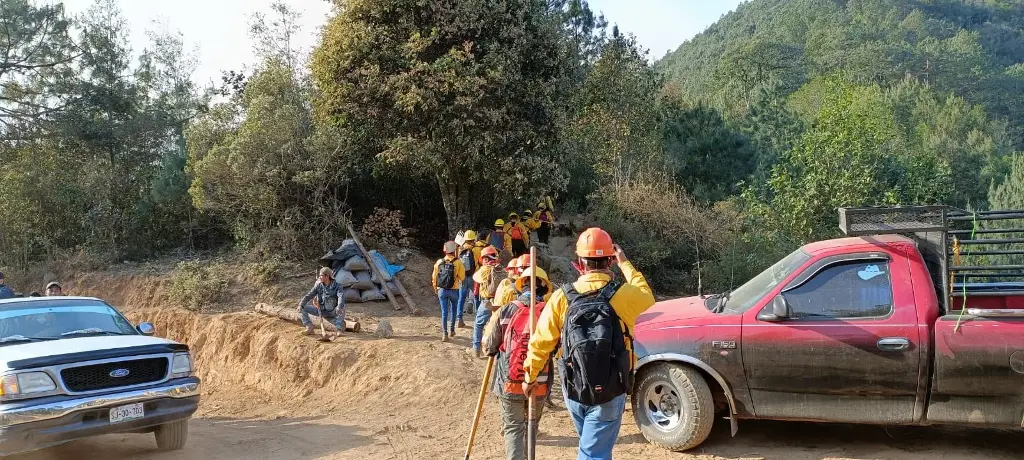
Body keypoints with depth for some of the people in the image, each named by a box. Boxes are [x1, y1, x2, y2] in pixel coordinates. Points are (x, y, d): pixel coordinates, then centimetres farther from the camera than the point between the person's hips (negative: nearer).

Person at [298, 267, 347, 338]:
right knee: (302, 308, -9)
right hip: (321, 311, 4)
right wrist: (301, 305, -25)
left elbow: (341, 296, -32)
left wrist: (339, 307, -52)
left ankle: (340, 329, -23)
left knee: (341, 308, -37)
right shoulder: (318, 286, -4)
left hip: (333, 312, -4)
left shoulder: (337, 286, -15)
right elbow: (308, 296, -8)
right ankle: (309, 328, -11)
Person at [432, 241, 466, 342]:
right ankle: (451, 330, 26)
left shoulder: (439, 262, -3)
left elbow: (434, 277, 4)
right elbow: (462, 277, -9)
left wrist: (435, 288, 18)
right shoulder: (458, 262, -10)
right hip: (453, 290, -1)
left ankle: (444, 333, -1)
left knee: (444, 312, 5)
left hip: (442, 290, 1)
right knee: (453, 310, 20)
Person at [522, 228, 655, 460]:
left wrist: (530, 376, 10)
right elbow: (647, 296, 8)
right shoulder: (623, 295, -15)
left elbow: (540, 342, -6)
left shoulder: (562, 297, -11)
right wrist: (625, 264, 16)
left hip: (573, 390, 3)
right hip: (610, 393, -3)